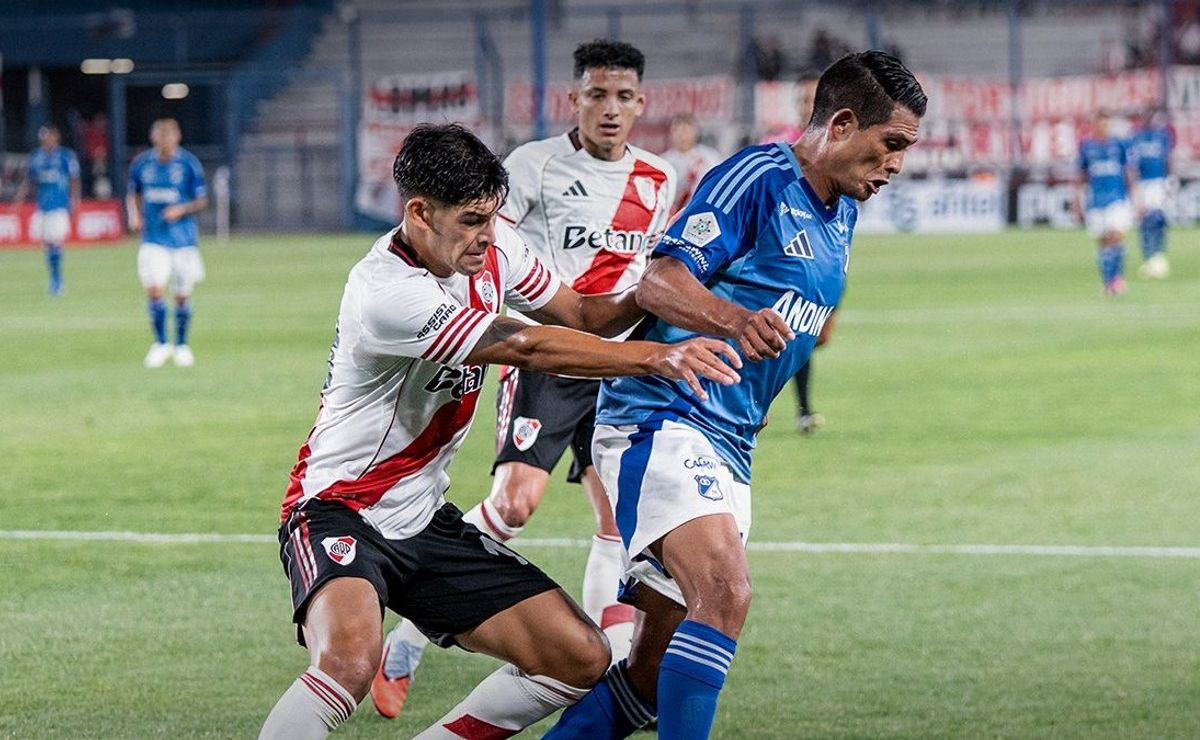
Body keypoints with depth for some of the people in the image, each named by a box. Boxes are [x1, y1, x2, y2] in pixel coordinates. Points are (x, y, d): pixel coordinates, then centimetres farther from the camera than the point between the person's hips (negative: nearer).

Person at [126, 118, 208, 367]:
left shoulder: (189, 164, -5)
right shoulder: (141, 164, 2)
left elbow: (201, 201, 0)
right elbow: (133, 194, 17)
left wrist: (182, 209, -19)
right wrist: (134, 214, -2)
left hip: (183, 240, -1)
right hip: (153, 239, 1)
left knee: (182, 297, 5)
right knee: (154, 290, -14)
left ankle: (182, 345, 24)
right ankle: (161, 344, 3)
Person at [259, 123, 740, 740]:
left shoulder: (493, 248, -1)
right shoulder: (384, 293, -26)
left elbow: (579, 313, 11)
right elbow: (529, 348, -28)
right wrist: (656, 357, -29)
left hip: (426, 520, 9)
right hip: (340, 510, -8)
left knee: (580, 659, 0)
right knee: (348, 663, -38)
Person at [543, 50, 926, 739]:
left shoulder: (842, 214, 16)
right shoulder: (757, 178, -12)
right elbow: (660, 281, -23)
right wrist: (737, 321, -37)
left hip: (727, 448, 9)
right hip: (662, 418, -9)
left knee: (659, 667, 6)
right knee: (725, 594, -28)